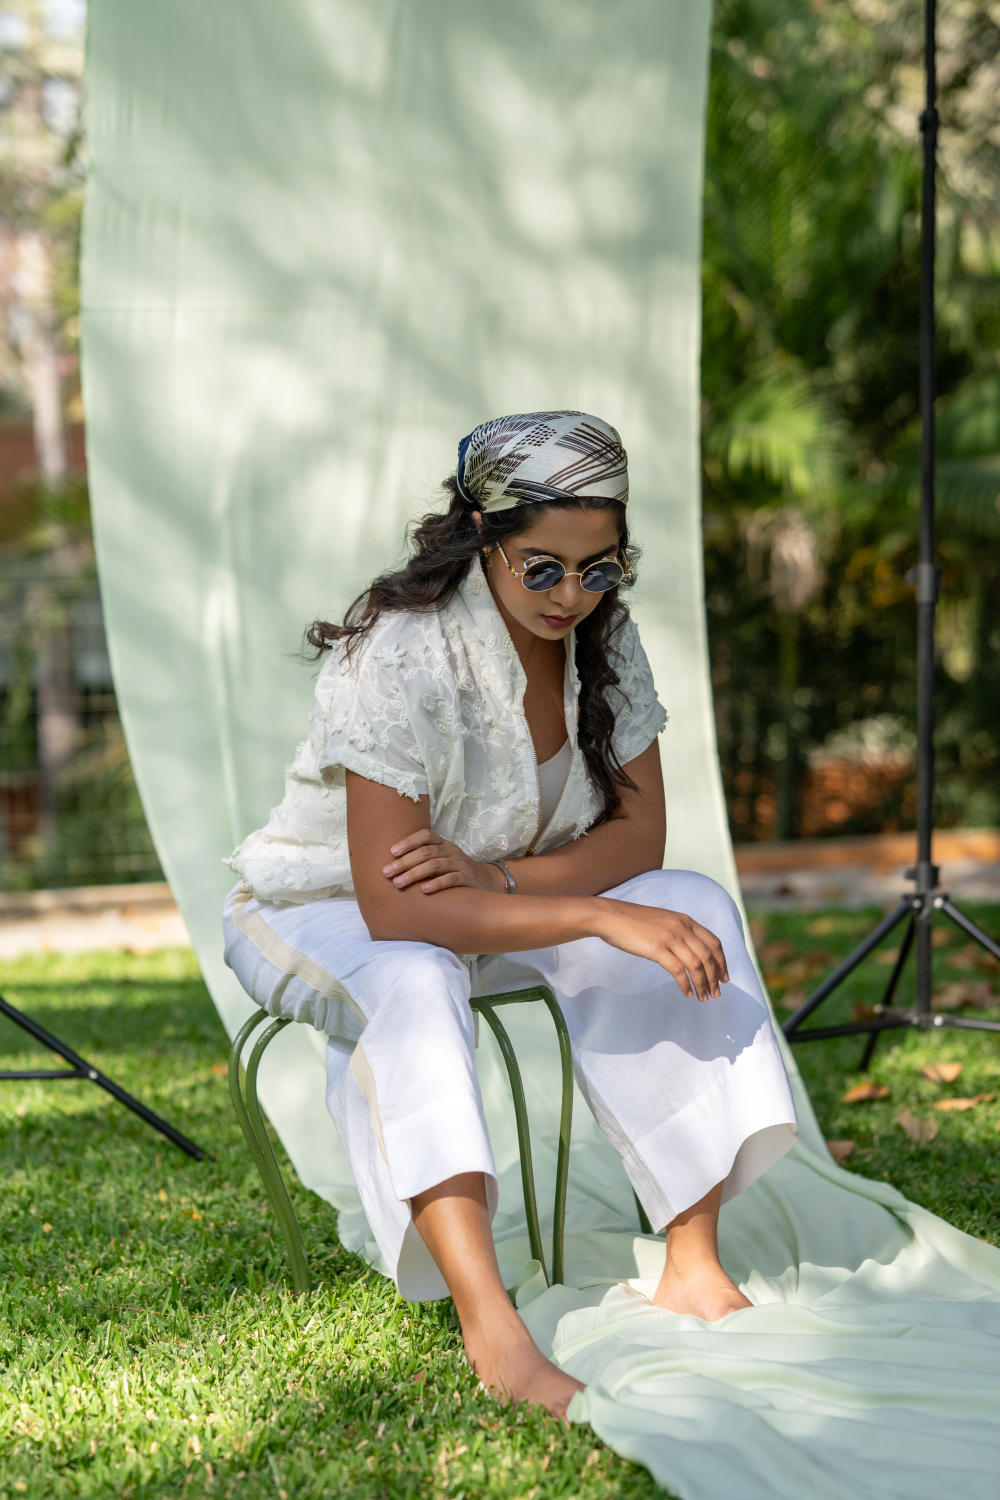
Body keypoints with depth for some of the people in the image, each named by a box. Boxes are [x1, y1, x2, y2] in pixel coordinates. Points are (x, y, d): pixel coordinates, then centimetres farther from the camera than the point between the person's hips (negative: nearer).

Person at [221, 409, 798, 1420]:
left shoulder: (604, 638, -10)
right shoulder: (403, 656, -30)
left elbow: (639, 836, -8)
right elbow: (394, 910, -35)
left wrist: (500, 877, -27)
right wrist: (601, 917, -40)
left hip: (496, 908, 6)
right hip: (323, 913, -6)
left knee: (694, 911, -19)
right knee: (415, 983, -40)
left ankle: (693, 1268, -21)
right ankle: (491, 1332, -48)